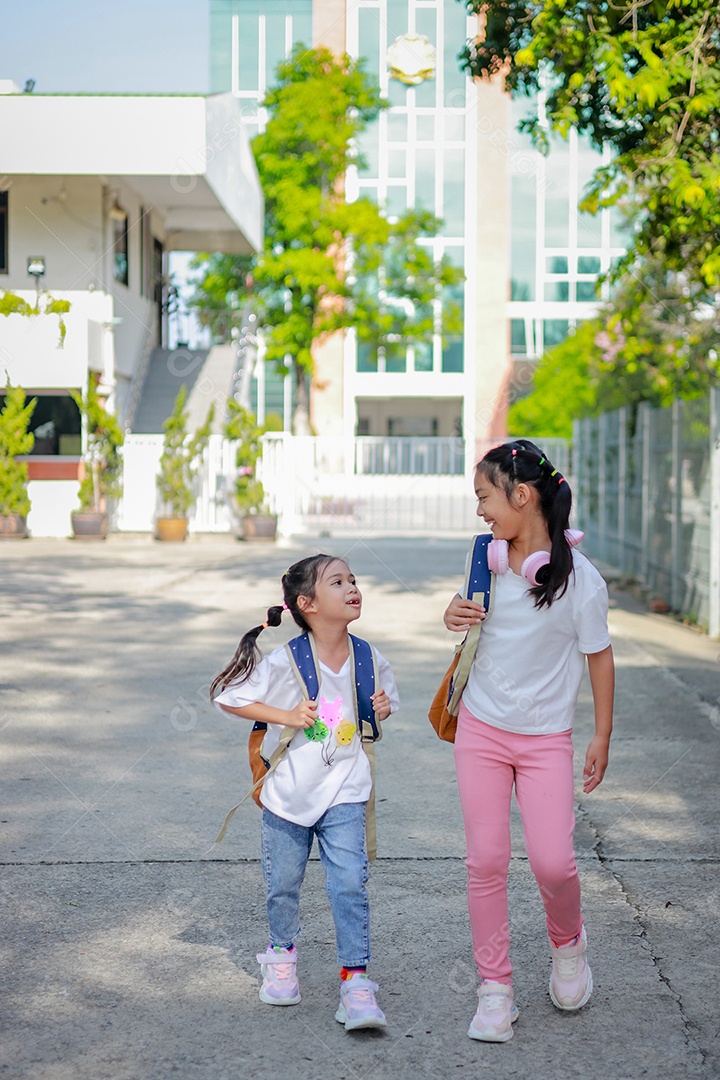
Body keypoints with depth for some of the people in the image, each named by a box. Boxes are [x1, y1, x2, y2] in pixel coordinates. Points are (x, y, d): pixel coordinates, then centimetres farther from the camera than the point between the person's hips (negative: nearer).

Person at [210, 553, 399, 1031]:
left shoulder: (370, 661, -4)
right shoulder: (285, 661, -15)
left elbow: (384, 698, 16)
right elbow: (229, 697, -9)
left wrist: (383, 709, -7)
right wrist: (287, 716, -18)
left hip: (344, 793, 1)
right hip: (288, 791, -1)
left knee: (350, 884, -9)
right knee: (283, 884, 12)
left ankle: (356, 980, -2)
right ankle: (282, 955, 38)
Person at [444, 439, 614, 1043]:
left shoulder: (578, 577, -13)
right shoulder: (488, 559, 1)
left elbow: (600, 655, -4)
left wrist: (602, 736, 0)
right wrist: (455, 615, -5)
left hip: (547, 738, -3)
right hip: (481, 729, 4)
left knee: (552, 861, -10)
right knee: (486, 861, 2)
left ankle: (568, 942, 24)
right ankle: (495, 989, 14)